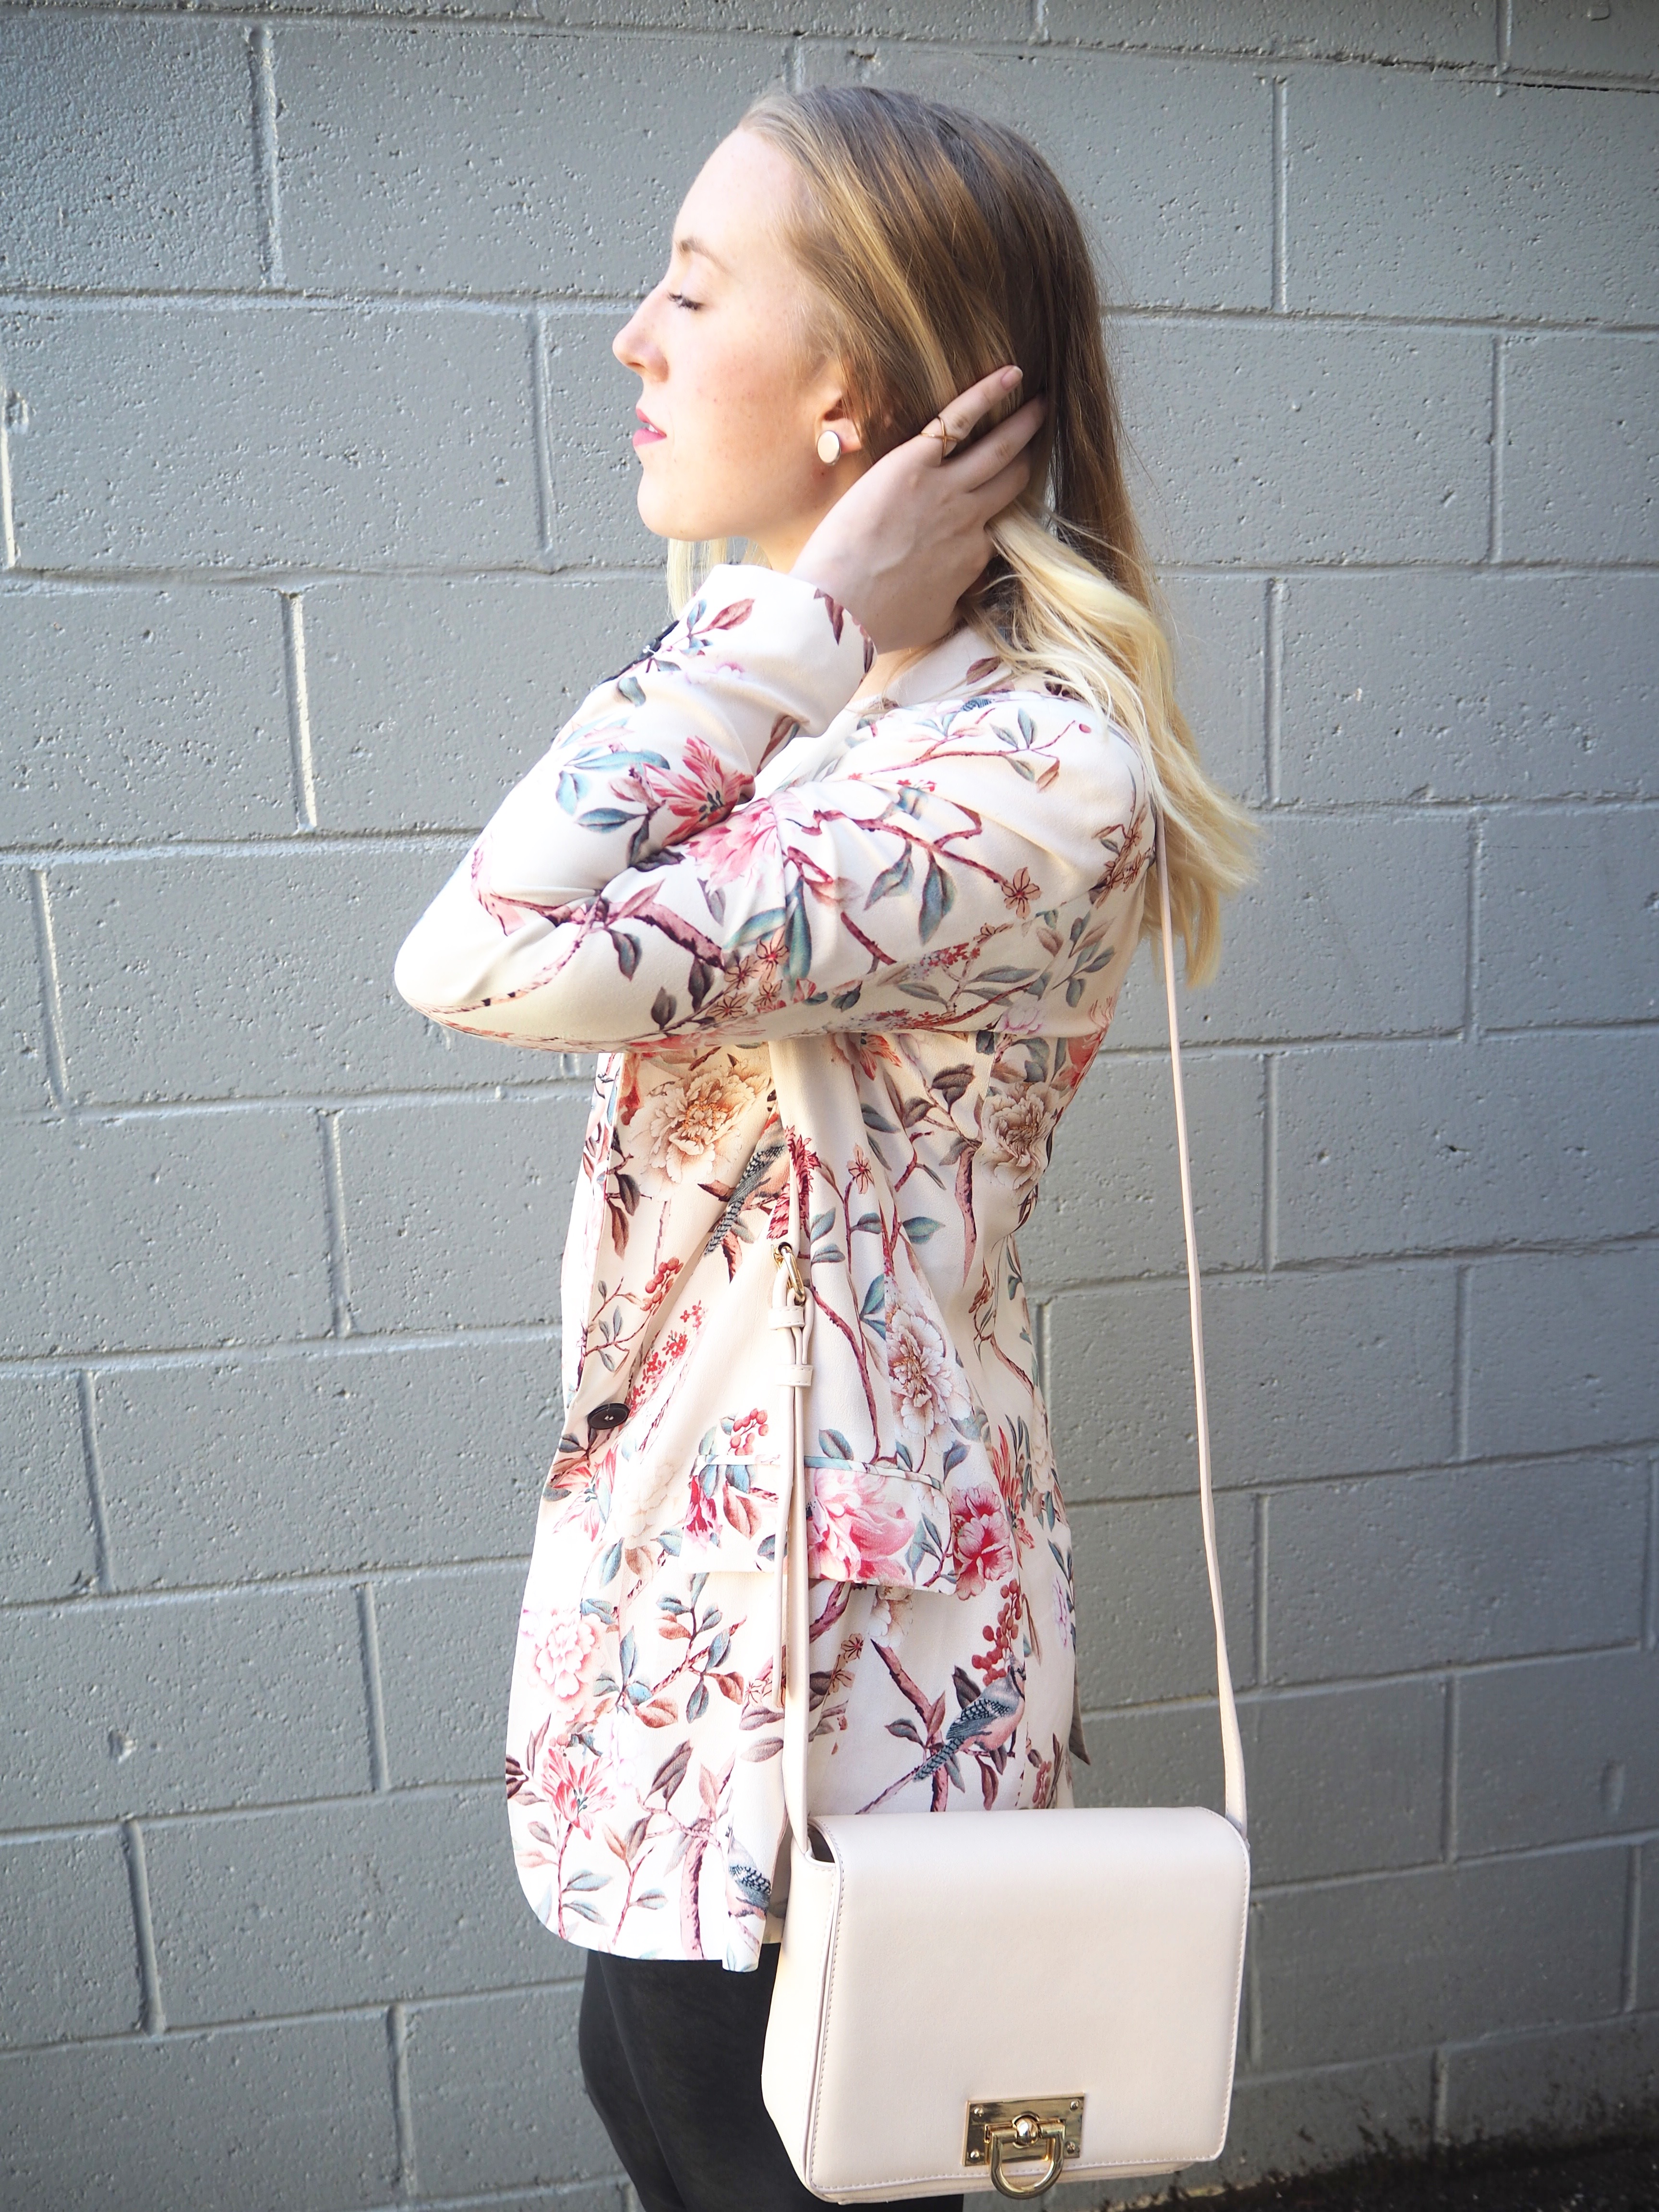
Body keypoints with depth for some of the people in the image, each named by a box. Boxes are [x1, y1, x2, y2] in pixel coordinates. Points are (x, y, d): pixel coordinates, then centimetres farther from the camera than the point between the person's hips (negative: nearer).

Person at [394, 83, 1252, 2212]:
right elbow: (477, 938, -3)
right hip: (684, 1538, 8)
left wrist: (795, 620, -23)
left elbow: (496, 957, -30)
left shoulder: (1034, 761, -23)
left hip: (835, 1618, -8)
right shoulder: (832, 689, 5)